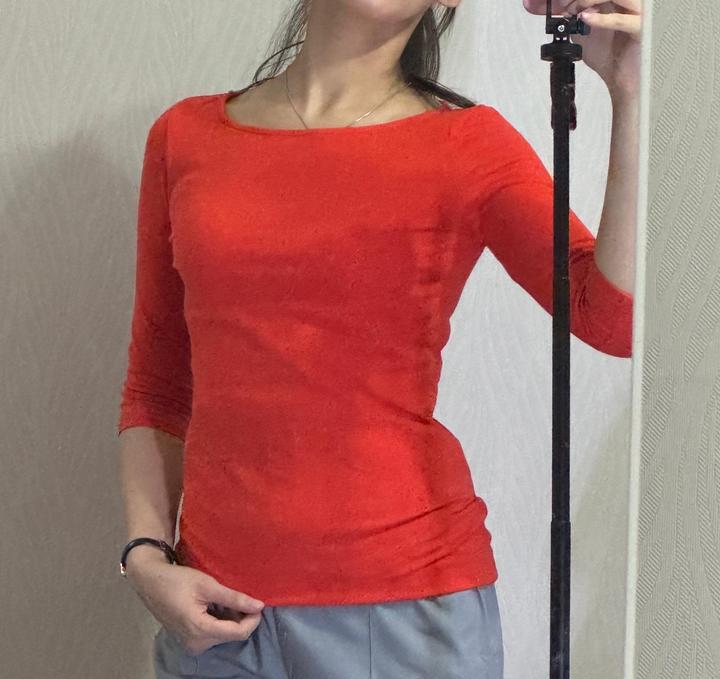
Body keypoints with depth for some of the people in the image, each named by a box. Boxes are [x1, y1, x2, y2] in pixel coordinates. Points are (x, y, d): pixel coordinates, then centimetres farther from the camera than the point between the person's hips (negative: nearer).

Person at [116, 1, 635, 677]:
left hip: (405, 596, -2)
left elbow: (616, 317, -19)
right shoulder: (184, 135, 5)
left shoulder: (468, 144, -3)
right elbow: (155, 382, 10)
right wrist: (146, 557, 0)